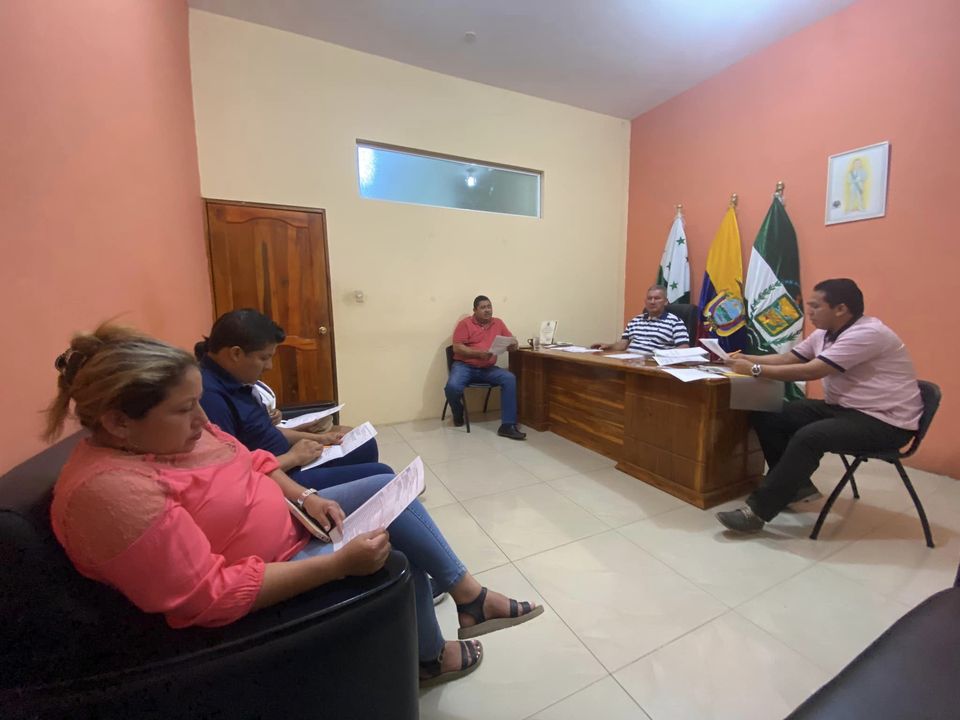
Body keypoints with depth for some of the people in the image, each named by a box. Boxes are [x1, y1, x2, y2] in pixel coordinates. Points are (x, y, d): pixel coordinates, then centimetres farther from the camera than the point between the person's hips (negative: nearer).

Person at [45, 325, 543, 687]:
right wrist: (339, 562, -32)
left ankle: (470, 597, 10)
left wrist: (306, 498, -9)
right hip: (247, 592, -8)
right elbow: (213, 595, -30)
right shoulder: (111, 490, -30)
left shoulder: (173, 428, -4)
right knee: (402, 561, -9)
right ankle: (430, 659, 23)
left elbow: (253, 462, 7)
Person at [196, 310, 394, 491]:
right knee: (380, 476, -12)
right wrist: (293, 457, -18)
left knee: (367, 447, 18)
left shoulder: (231, 379, 4)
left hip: (285, 465, 10)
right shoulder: (208, 396, -28)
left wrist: (316, 438, 9)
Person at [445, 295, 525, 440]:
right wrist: (478, 353, -21)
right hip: (464, 366, -3)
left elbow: (512, 342, 13)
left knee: (510, 379, -24)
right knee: (452, 386, -33)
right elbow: (457, 347, -9)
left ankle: (507, 425, -22)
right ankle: (458, 413, 5)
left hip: (488, 368, 3)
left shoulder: (498, 323, 11)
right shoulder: (465, 324, -2)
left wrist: (513, 345, -13)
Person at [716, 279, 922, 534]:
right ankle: (796, 485, 10)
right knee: (767, 417, -5)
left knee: (808, 437, -32)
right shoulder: (824, 334, 6)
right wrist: (747, 358, -3)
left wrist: (755, 369, -25)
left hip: (884, 421, -9)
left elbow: (810, 371, -29)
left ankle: (757, 511, -26)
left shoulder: (867, 334, -22)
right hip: (844, 408, 9)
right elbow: (787, 359, 11)